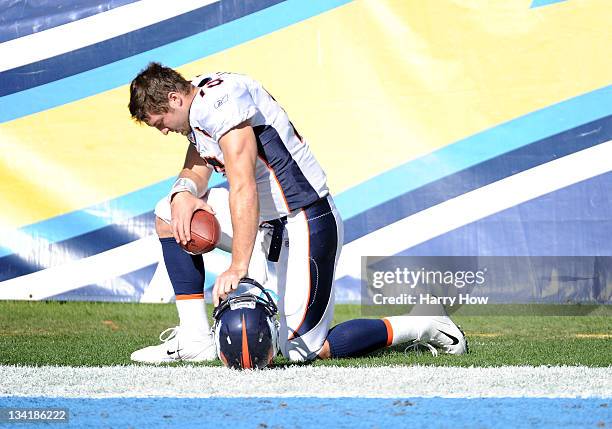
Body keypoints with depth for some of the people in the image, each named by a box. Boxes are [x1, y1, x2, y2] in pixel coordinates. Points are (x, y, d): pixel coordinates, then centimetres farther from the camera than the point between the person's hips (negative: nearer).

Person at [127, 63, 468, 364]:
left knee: (302, 349, -9)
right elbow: (196, 170, 13)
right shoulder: (199, 107, 9)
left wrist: (238, 267, -35)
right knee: (170, 214, 5)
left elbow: (244, 189, -29)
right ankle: (195, 339, 3)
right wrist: (184, 192, -12)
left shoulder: (219, 102, -22)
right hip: (270, 222, 10)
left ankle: (424, 328, 5)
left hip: (306, 224, -10)